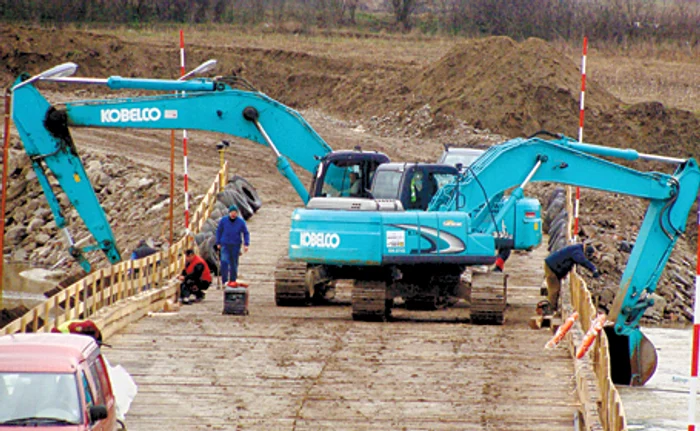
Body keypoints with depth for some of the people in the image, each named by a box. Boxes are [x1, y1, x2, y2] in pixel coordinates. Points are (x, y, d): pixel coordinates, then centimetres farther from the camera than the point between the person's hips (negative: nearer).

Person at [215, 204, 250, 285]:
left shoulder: (241, 222, -4)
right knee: (224, 261, -17)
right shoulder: (223, 220, -4)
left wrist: (246, 244, -6)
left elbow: (246, 233, 4)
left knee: (234, 264, 7)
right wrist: (218, 243, 6)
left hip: (236, 245, 1)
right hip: (225, 245, -1)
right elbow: (219, 231, 7)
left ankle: (233, 280, 19)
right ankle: (224, 280, -16)